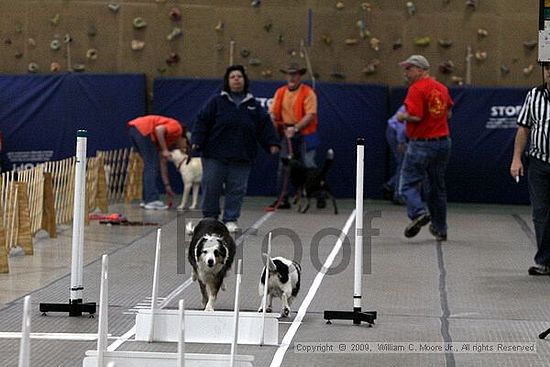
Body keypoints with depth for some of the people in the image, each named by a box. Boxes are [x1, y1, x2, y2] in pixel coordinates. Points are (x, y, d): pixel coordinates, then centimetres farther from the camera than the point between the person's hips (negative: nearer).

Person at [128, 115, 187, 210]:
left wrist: (167, 185, 27)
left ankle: (147, 199, 19)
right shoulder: (177, 128, 3)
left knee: (149, 166, 18)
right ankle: (152, 201, -8)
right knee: (152, 166, -5)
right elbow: (159, 129, -16)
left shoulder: (168, 141, 26)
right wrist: (164, 150, -11)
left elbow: (163, 164, 27)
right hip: (142, 129, -10)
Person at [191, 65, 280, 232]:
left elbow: (265, 125, 8)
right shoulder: (217, 101, 1)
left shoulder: (253, 105, 8)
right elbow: (202, 121, -1)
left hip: (242, 156, 2)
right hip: (215, 155, -2)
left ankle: (230, 220, 12)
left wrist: (272, 143, -2)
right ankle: (210, 217, 16)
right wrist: (197, 140, -11)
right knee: (211, 185, 1)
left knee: (237, 189, 3)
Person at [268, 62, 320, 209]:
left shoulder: (308, 92, -6)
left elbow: (310, 115, -15)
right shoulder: (280, 92, 10)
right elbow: (273, 113, 8)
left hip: (304, 135, -5)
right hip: (286, 135, 5)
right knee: (283, 167, 4)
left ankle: (320, 197, 5)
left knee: (309, 166, -6)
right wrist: (274, 125, -12)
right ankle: (282, 199, 11)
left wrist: (295, 128, -24)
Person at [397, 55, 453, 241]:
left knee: (408, 184, -3)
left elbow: (415, 116, -22)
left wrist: (402, 116, -4)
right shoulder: (442, 88, 10)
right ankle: (440, 228, 22)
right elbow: (448, 113, 19)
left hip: (421, 143, -7)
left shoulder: (417, 88, -14)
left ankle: (418, 213, -27)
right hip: (443, 142, 7)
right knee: (437, 186, 16)